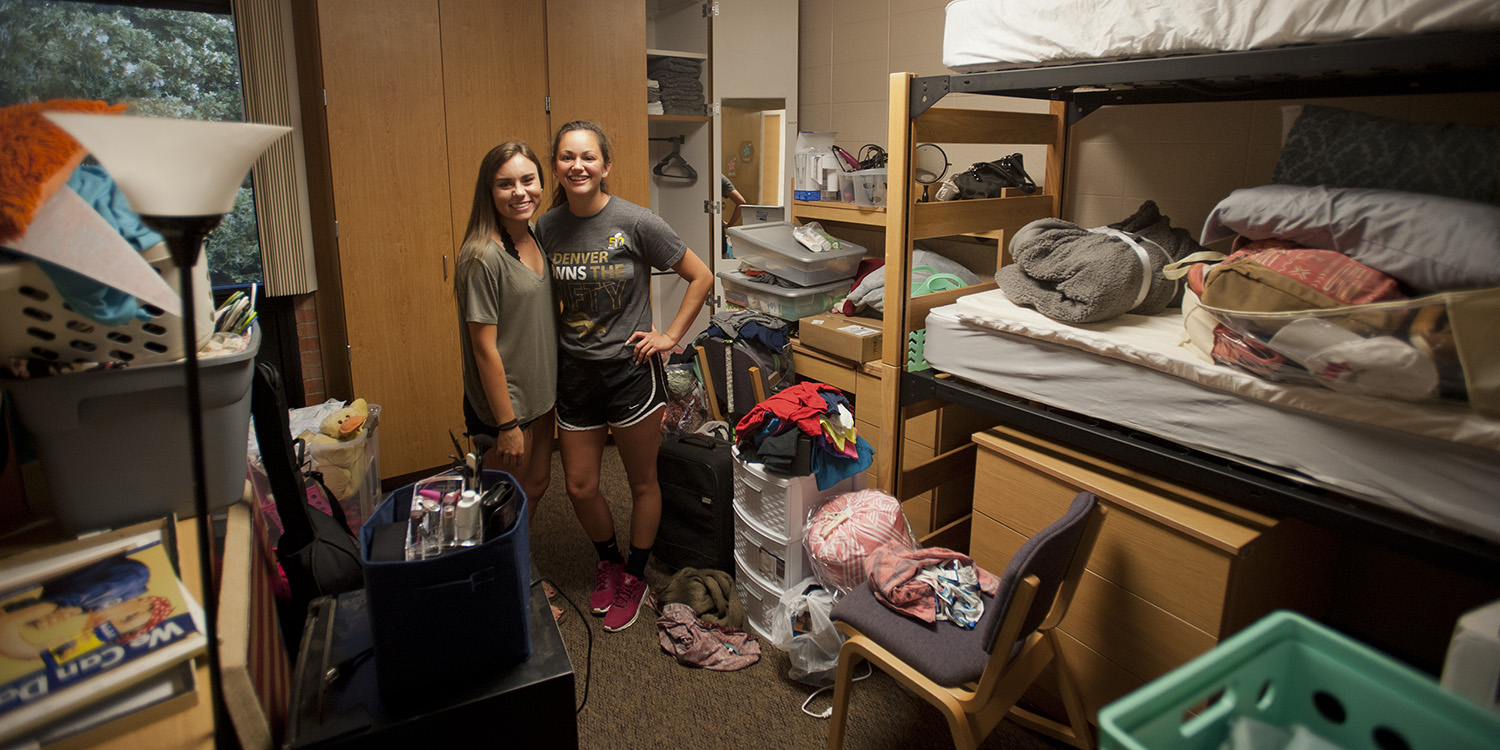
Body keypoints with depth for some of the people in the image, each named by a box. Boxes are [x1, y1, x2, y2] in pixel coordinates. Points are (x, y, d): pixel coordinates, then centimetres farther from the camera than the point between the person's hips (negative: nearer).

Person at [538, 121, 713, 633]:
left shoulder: (636, 223, -13)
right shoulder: (547, 227, 0)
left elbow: (701, 277, -6)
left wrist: (670, 336, -9)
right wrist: (551, 350, 6)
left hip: (630, 370, -4)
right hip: (575, 374, 4)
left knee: (642, 482, 11)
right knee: (580, 486, 12)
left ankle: (634, 577, 34)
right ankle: (609, 563, 40)